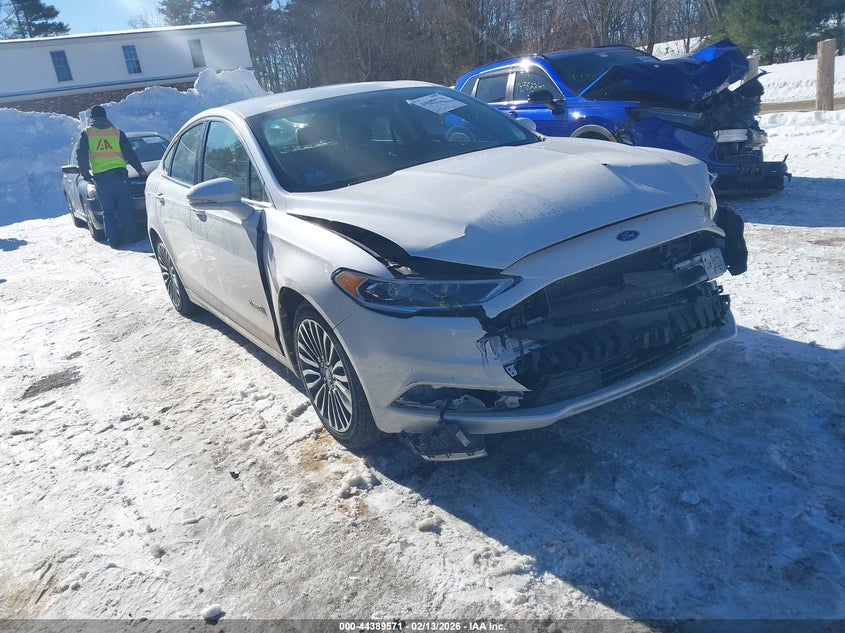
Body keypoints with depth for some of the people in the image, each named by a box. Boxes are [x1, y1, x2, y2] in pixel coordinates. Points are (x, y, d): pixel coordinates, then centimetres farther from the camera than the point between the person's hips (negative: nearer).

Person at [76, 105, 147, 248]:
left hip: (100, 176, 0)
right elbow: (129, 153, 12)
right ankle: (132, 235, 3)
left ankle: (113, 240, 3)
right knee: (126, 207, 4)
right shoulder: (117, 132, 10)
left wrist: (86, 174, 15)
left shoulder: (86, 134, 9)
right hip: (119, 172, 0)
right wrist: (140, 170, 22)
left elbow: (81, 156, 5)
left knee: (107, 210, 5)